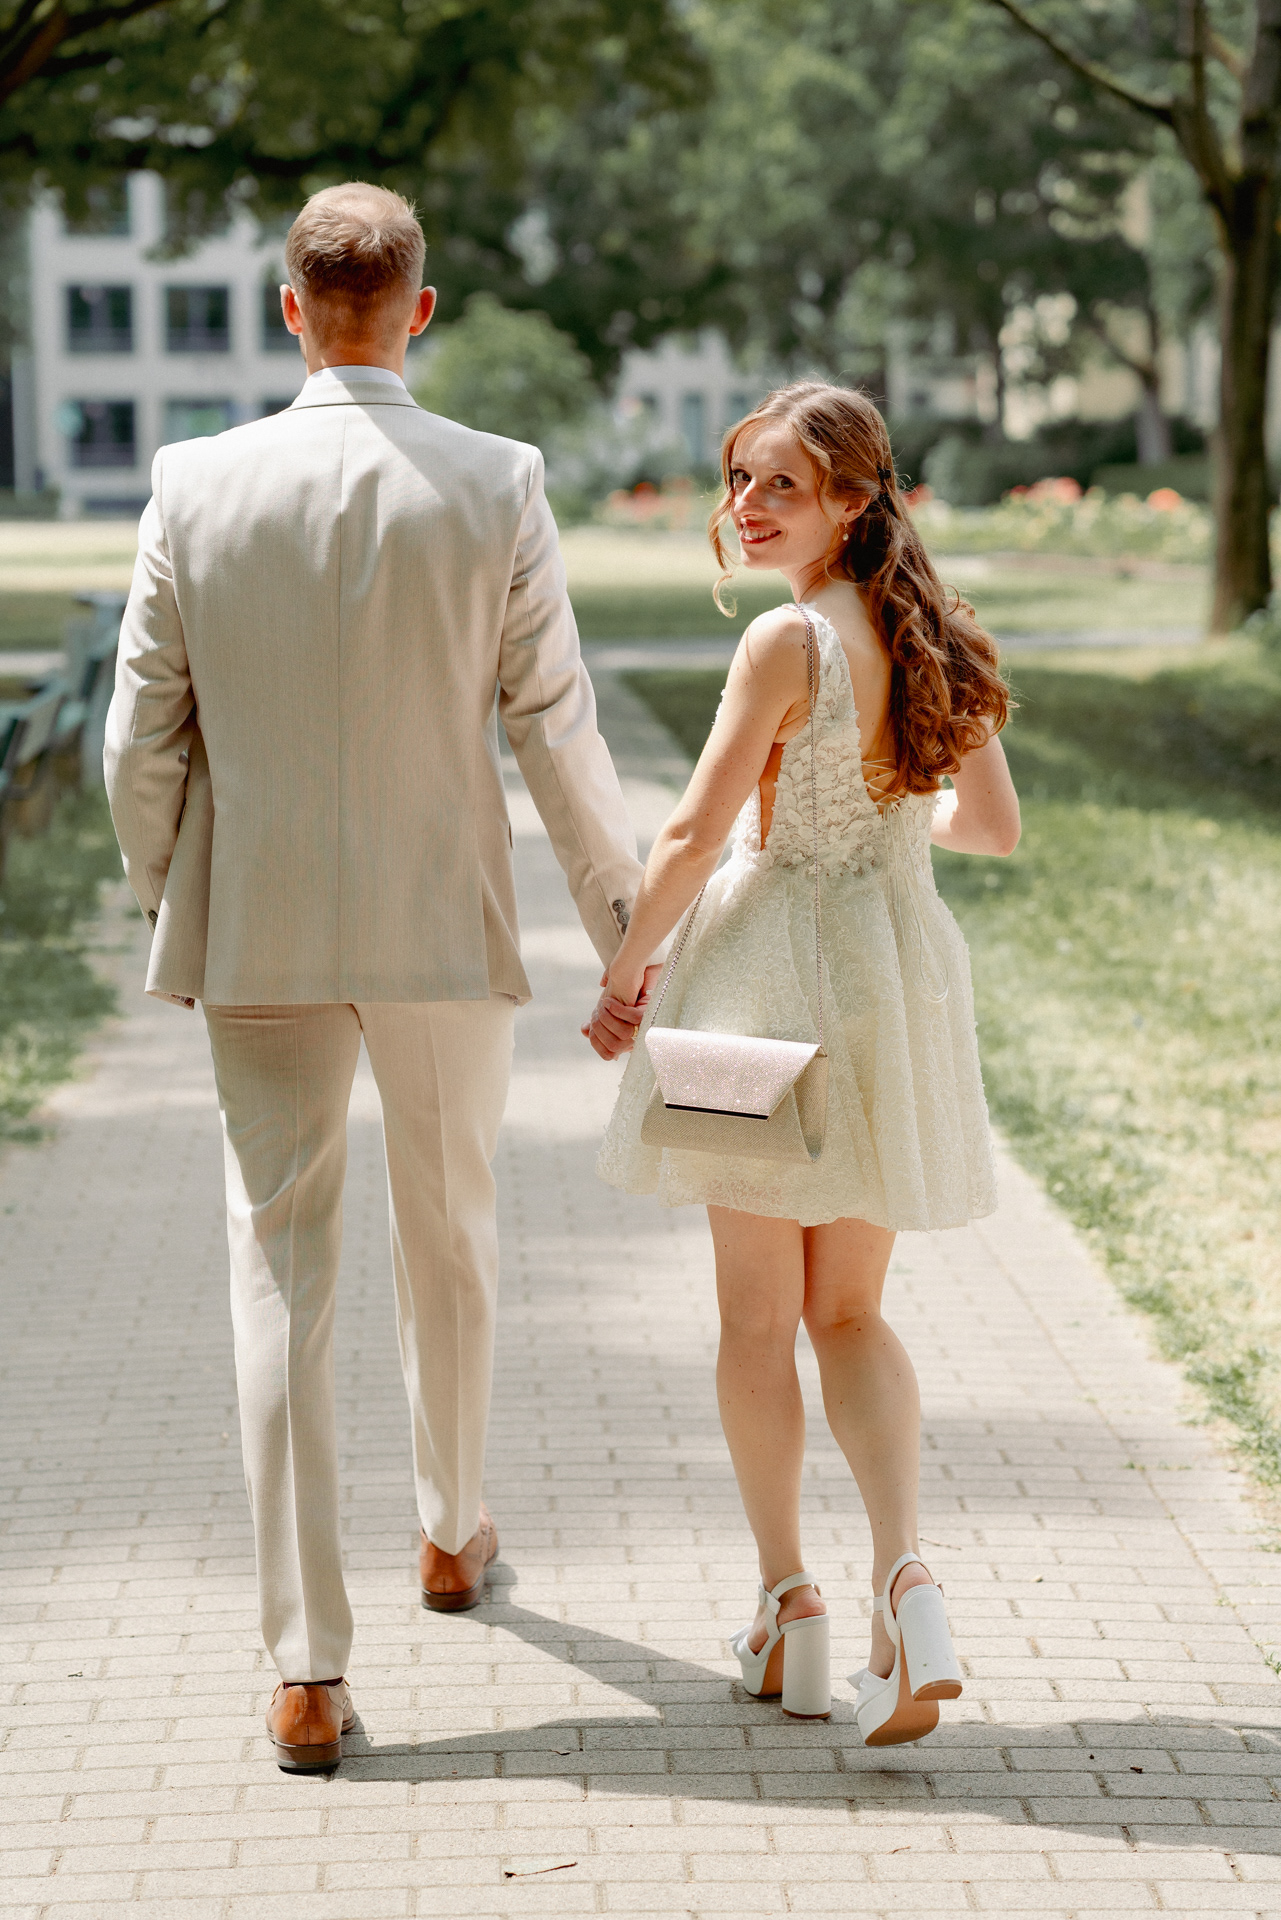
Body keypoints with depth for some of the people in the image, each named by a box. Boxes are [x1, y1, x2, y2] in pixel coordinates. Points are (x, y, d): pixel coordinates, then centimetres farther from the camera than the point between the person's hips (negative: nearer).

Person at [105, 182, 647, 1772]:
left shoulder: (197, 486, -6)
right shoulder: (497, 489, -8)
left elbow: (143, 741, -2)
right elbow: (557, 732, -6)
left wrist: (163, 899, 15)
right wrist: (621, 919, 6)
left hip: (254, 930, 0)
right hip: (444, 925, 0)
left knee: (282, 1275, 3)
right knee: (450, 1236, 22)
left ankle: (308, 1667, -1)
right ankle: (452, 1531, 43)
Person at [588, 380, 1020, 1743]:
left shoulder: (788, 642, -15)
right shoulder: (929, 636, 4)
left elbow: (695, 835, -14)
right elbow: (994, 825, 11)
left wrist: (624, 977, -1)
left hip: (779, 971, -6)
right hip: (901, 973, 6)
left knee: (758, 1314, 8)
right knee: (850, 1312, 12)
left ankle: (789, 1609, 14)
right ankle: (904, 1576, -8)